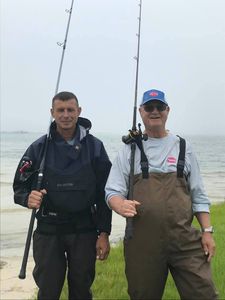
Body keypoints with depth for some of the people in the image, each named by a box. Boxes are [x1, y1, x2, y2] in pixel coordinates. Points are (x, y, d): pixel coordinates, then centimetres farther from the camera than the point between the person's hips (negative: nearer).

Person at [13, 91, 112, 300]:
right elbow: (20, 187, 2)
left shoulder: (94, 147, -1)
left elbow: (104, 193, -1)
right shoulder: (39, 148, -1)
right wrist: (28, 198, -22)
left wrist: (104, 233, -4)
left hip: (84, 231, 0)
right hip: (48, 231, 0)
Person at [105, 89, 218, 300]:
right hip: (143, 241, -1)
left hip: (185, 240, 1)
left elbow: (198, 195, 13)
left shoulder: (183, 148, 12)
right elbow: (113, 191, 1)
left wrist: (207, 231, 4)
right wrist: (121, 205, -21)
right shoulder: (130, 149, 6)